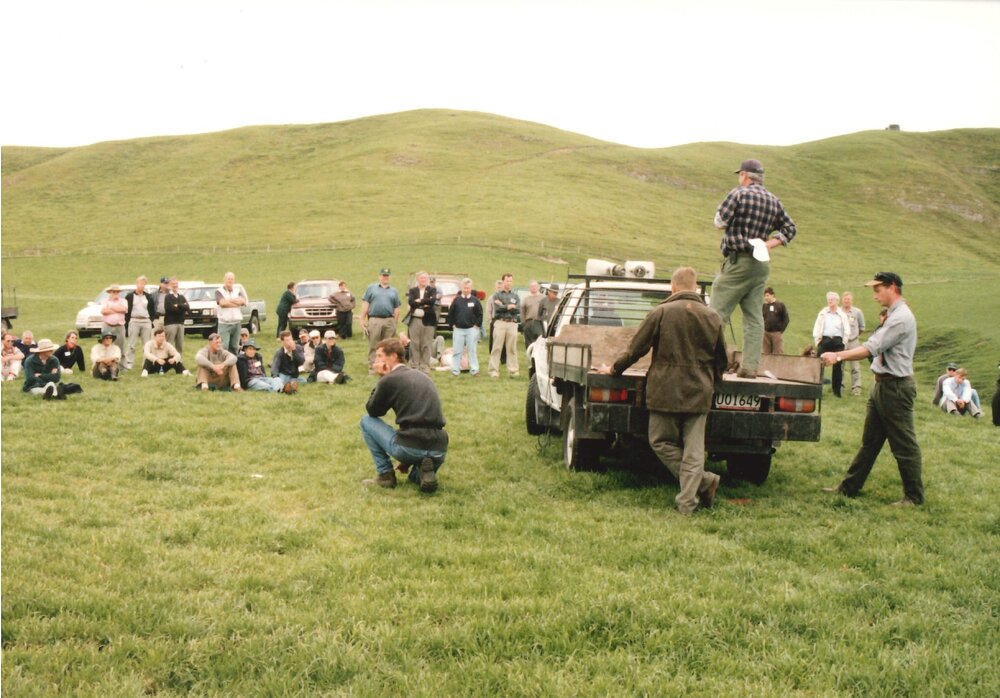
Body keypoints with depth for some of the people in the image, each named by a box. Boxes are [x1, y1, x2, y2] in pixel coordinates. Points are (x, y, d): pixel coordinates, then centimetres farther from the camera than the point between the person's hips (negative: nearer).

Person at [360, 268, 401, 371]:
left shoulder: (394, 291, 16)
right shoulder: (371, 288, 9)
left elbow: (396, 309, 13)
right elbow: (365, 305, 4)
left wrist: (395, 323, 6)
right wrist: (362, 320, -3)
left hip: (389, 321, 2)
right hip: (374, 320, -2)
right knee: (373, 346, -3)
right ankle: (372, 368, -3)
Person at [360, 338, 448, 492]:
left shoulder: (389, 379, -1)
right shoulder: (423, 377, 21)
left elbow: (372, 411, 14)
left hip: (410, 448, -6)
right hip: (439, 452, 6)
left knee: (366, 421, 17)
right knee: (416, 476, 40)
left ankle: (385, 474, 14)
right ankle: (424, 471, 4)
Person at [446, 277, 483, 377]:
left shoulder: (475, 300, 1)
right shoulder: (457, 300, 3)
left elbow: (480, 314, 3)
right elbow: (450, 314, 7)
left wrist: (477, 324, -3)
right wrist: (452, 324, 2)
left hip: (472, 329, -1)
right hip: (458, 329, 1)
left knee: (473, 350, 1)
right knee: (457, 350, 3)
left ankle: (474, 369, 4)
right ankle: (455, 370, 9)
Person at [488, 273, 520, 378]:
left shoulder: (515, 295, 15)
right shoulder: (497, 295, 7)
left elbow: (518, 310, 0)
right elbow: (497, 308, -10)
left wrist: (503, 306, -4)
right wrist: (509, 307, -3)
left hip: (512, 323, 2)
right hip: (500, 322, -2)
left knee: (512, 348, 3)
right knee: (497, 348, -3)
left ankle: (513, 370, 6)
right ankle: (494, 370, -1)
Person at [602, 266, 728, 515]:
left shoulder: (661, 313, -6)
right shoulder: (713, 317, 6)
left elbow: (636, 348, -2)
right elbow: (721, 360, 15)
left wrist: (615, 369, 13)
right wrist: (712, 383, 33)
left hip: (666, 392, -4)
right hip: (699, 394, 4)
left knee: (661, 441, 9)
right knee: (693, 449, 6)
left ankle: (702, 480, -1)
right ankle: (688, 501, 3)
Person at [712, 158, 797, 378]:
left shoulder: (739, 194, -8)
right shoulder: (774, 201, 12)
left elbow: (720, 222, -8)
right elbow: (789, 229, 16)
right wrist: (769, 244, 7)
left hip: (738, 261, -6)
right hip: (762, 264, 6)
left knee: (718, 312, -4)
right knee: (754, 316, 5)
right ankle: (750, 366, 3)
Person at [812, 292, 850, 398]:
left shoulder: (842, 315, 5)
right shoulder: (823, 313, 7)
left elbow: (847, 330, 5)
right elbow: (816, 328, 5)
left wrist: (843, 342, -2)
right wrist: (817, 341, -2)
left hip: (837, 341, 0)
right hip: (824, 340, 0)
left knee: (837, 366, 3)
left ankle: (837, 390, 11)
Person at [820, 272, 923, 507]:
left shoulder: (901, 318, -17)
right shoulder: (893, 316, 15)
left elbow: (871, 348, -24)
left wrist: (839, 356, -27)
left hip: (896, 387, -10)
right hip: (882, 385, 10)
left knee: (904, 445, -1)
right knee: (869, 441, 14)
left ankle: (914, 496, 9)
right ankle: (849, 487, 20)